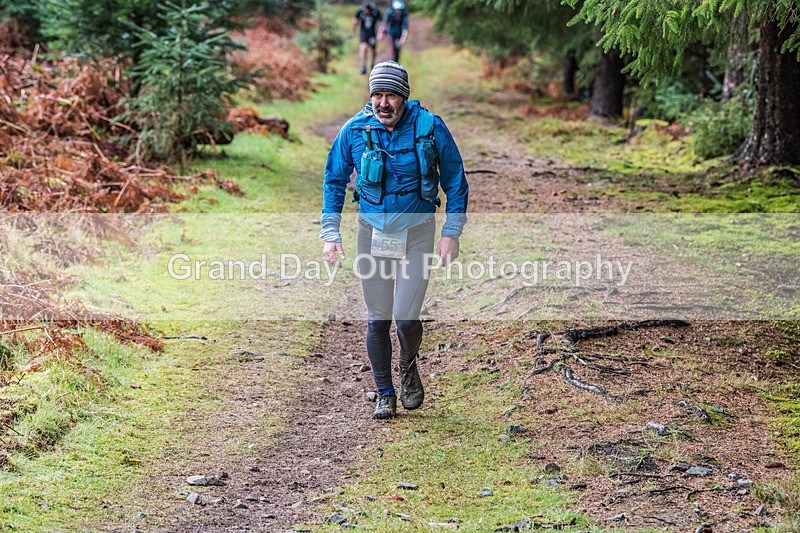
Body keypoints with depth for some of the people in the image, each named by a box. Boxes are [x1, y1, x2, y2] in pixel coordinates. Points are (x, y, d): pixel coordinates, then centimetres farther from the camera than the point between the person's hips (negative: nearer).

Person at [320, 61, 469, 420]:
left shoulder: (430, 127, -11)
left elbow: (455, 180, 0)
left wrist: (451, 234, -4)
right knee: (377, 320, 4)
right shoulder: (354, 131, -7)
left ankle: (408, 365, 25)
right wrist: (330, 234, -1)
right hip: (372, 232, 2)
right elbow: (334, 181, 5)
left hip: (417, 232, -2)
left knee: (406, 316, -9)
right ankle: (385, 394, 20)